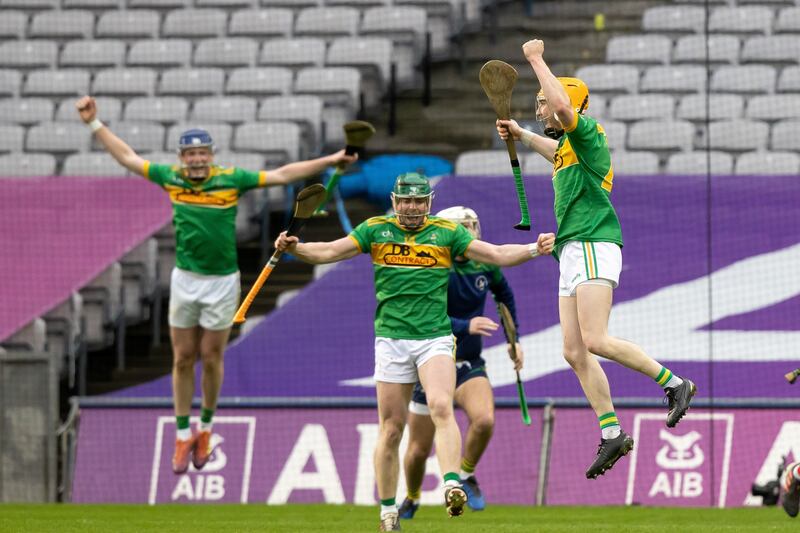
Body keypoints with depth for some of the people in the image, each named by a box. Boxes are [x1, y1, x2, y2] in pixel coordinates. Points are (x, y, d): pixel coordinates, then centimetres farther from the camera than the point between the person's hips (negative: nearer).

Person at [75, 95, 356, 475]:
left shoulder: (231, 179, -6)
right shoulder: (171, 177, 1)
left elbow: (281, 175, -4)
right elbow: (127, 158, 12)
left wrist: (329, 161, -9)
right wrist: (94, 123, 12)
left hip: (222, 282, -2)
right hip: (185, 279, 2)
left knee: (211, 358, 4)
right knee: (183, 359, 6)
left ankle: (206, 428, 24)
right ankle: (183, 436, 16)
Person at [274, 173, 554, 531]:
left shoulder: (446, 232, 6)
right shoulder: (376, 230, 7)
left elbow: (497, 255, 4)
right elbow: (329, 252, 3)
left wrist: (533, 250, -11)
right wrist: (294, 248, -14)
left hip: (435, 338, -1)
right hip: (391, 340, 1)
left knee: (441, 407, -25)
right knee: (391, 429, 3)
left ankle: (452, 486, -35)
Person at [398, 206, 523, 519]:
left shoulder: (484, 263, -2)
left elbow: (504, 294, 20)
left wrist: (514, 339, 19)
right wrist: (466, 326, -40)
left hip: (469, 364, 3)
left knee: (484, 421, -25)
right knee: (419, 450, 5)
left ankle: (465, 476, 3)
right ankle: (411, 500, 36)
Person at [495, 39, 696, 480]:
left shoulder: (587, 132, -4)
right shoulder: (567, 147, 25)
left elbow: (563, 105, -26)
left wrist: (536, 59, -14)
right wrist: (520, 135, 45)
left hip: (593, 247, -10)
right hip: (573, 255, 10)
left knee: (595, 341, -21)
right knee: (575, 353, 2)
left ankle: (674, 384, -12)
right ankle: (611, 434, 2)